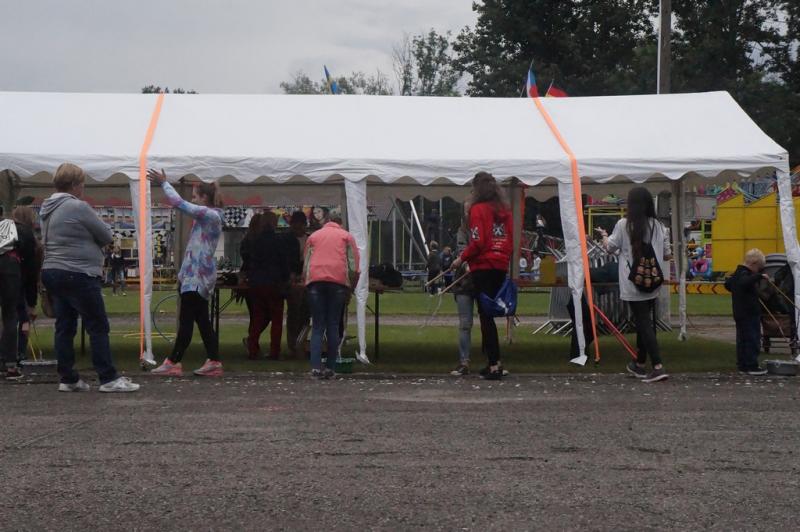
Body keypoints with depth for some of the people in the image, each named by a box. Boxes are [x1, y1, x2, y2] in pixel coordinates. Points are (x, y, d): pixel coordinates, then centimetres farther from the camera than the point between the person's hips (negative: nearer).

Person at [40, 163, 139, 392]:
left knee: (64, 327, 9)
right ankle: (109, 379, -2)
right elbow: (106, 236, -9)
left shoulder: (47, 209, 13)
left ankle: (68, 379, 11)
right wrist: (92, 243, 11)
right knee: (98, 327, -3)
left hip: (52, 272, 9)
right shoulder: (79, 207, -14)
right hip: (78, 275, -9)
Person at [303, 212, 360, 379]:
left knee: (317, 327, 2)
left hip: (315, 281, 1)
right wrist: (350, 289, 15)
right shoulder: (347, 236, 18)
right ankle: (330, 368, 1)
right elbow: (354, 268, 7)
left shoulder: (313, 236, 23)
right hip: (338, 281, -1)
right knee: (333, 326, 5)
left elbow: (305, 266, 14)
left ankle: (316, 367, -12)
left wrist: (306, 282, 21)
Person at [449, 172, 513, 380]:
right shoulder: (505, 210, 10)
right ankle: (494, 361, 14)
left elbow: (477, 242, -14)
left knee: (486, 315, -4)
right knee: (490, 313, 14)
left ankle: (494, 365, -8)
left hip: (483, 267, -6)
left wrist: (462, 258, -3)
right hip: (501, 267, 6)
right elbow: (510, 240, 9)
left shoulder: (478, 209, -7)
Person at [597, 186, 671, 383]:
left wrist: (604, 235, 24)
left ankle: (658, 367, -13)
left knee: (643, 323, -4)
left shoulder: (624, 225, -10)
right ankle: (639, 364, 30)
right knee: (643, 322, 18)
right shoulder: (658, 226, 1)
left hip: (633, 284, -5)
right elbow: (667, 255, 8)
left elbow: (610, 247, 3)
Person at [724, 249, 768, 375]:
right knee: (752, 340, -6)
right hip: (749, 314, -10)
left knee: (742, 340, 14)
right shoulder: (745, 274, -18)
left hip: (739, 314, 10)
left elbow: (727, 284, 28)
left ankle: (742, 365, 19)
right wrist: (759, 276, -41)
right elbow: (745, 282, -41)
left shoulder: (737, 273, 13)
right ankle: (751, 366, -5)